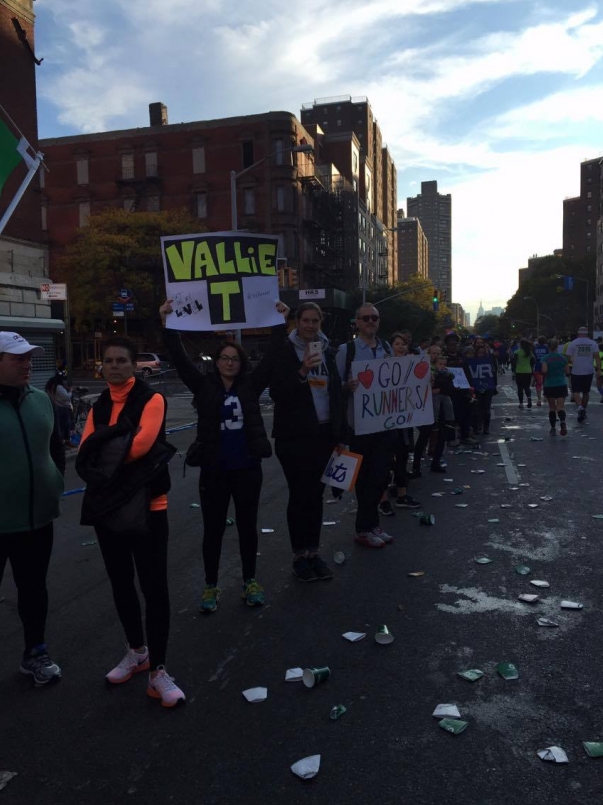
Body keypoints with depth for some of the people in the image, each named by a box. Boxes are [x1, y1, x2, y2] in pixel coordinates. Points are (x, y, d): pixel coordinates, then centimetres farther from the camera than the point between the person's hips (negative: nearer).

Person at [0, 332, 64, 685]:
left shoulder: (41, 400, 4)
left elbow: (57, 447, 16)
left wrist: (56, 484, 7)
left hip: (37, 517, 5)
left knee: (34, 588, 18)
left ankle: (36, 652, 36)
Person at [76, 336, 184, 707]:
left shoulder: (152, 399, -6)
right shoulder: (99, 406, 12)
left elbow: (142, 443, -21)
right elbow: (85, 453, -1)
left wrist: (104, 449, -6)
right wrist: (121, 443, -18)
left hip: (146, 506, -6)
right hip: (108, 506, 6)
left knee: (154, 587, -3)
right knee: (121, 584, 17)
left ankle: (158, 670, 9)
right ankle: (137, 652, 36)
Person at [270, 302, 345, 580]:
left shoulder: (326, 350, 10)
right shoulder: (285, 351, -4)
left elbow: (336, 392, 14)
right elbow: (276, 392, -12)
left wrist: (339, 434, 11)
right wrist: (301, 372, -26)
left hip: (323, 432, 4)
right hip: (294, 434, -4)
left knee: (315, 494, 8)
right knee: (299, 494, 0)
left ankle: (314, 552, 17)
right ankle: (299, 555, 11)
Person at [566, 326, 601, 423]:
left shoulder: (572, 344, -2)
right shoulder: (593, 343, 3)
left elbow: (568, 358, -3)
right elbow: (597, 357, -6)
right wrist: (598, 369, -8)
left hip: (576, 372, -2)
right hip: (588, 371, 2)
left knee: (576, 391, -1)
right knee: (586, 392, 15)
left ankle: (580, 407, -25)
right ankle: (583, 411, 22)